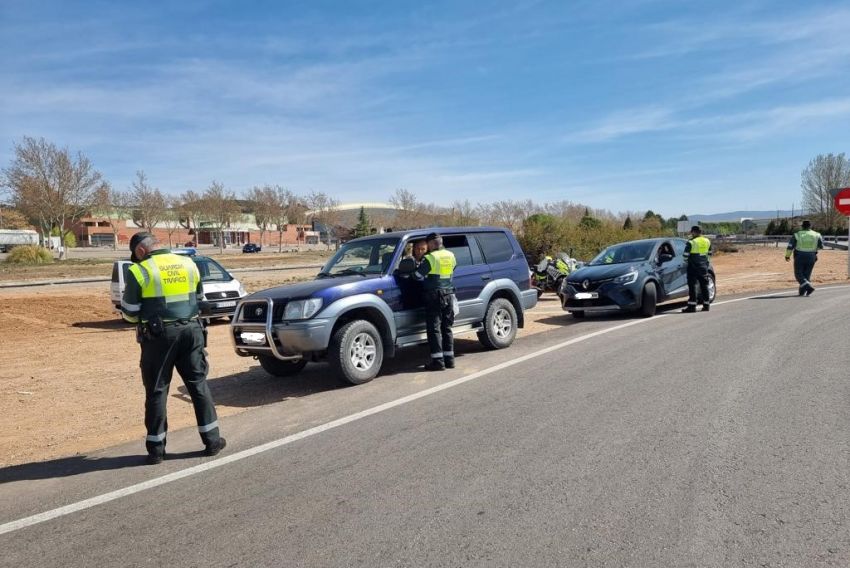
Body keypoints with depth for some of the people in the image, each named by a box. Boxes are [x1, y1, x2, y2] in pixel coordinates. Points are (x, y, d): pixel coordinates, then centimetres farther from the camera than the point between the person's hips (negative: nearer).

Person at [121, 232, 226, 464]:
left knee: (156, 391, 8)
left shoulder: (140, 271, -6)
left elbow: (129, 312, -1)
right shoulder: (189, 264, 7)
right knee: (199, 384, 12)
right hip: (191, 330, 4)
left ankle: (156, 448, 15)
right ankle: (212, 440, 16)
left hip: (159, 335, -3)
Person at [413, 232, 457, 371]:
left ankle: (438, 360, -5)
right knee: (447, 328, 13)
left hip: (434, 296, -6)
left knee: (434, 328, -2)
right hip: (448, 294, 6)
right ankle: (449, 359, 16)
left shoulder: (430, 258, -12)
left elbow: (418, 275, -11)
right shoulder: (450, 256, 8)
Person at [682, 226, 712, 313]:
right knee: (704, 286, 12)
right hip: (704, 266, 6)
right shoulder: (707, 241, 9)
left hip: (693, 267, -6)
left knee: (692, 286, -3)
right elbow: (709, 253, 18)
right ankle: (706, 305, 16)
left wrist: (687, 261, 6)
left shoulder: (691, 242, -12)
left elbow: (685, 255, -12)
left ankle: (692, 306, -5)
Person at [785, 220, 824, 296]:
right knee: (806, 274, 12)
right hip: (811, 258, 3)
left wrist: (787, 255, 4)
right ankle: (802, 291, 11)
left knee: (798, 274, 4)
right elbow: (821, 246, 5)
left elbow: (790, 246, -8)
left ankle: (808, 286, -16)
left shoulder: (797, 235, -7)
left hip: (800, 258, -3)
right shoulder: (816, 235, -1)